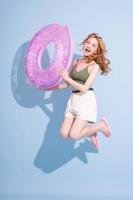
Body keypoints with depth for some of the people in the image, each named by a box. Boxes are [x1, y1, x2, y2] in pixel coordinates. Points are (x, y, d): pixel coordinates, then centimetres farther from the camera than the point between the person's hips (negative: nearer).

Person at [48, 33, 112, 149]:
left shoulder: (95, 66, -6)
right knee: (64, 134, -4)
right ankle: (91, 133, 22)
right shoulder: (76, 63, 12)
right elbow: (66, 84, 17)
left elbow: (84, 88, -15)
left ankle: (101, 125, 11)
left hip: (86, 100, -6)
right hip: (73, 99, 6)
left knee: (74, 135, -14)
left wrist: (67, 77, -11)